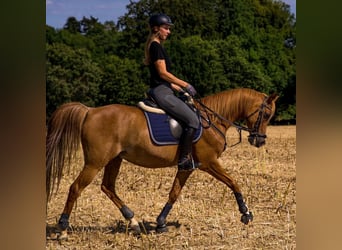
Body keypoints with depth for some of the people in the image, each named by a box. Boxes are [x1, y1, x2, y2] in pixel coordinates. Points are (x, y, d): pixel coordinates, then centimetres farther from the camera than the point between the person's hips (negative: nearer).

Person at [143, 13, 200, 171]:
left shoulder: (157, 46, 20)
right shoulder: (156, 46, -11)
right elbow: (163, 73, -17)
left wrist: (180, 89, 17)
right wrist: (185, 85, -10)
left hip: (162, 91, 11)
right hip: (161, 92, -11)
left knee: (191, 117, 17)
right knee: (193, 120, -16)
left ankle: (186, 157, 17)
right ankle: (184, 160, -14)